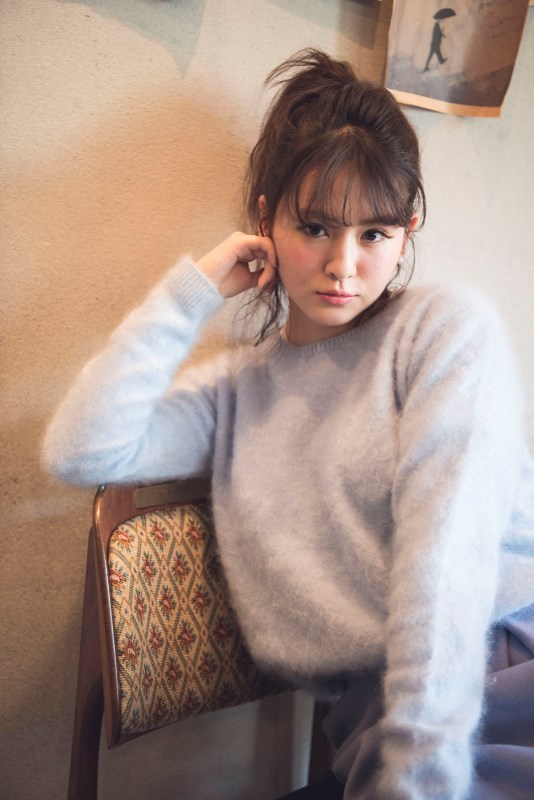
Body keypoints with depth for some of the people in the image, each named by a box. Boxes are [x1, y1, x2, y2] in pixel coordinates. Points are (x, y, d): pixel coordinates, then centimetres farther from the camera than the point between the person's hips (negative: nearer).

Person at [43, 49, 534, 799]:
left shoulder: (448, 324, 2)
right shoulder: (240, 385, 13)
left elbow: (445, 544, -10)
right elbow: (81, 451, -1)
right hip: (374, 706, 3)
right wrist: (193, 290, 3)